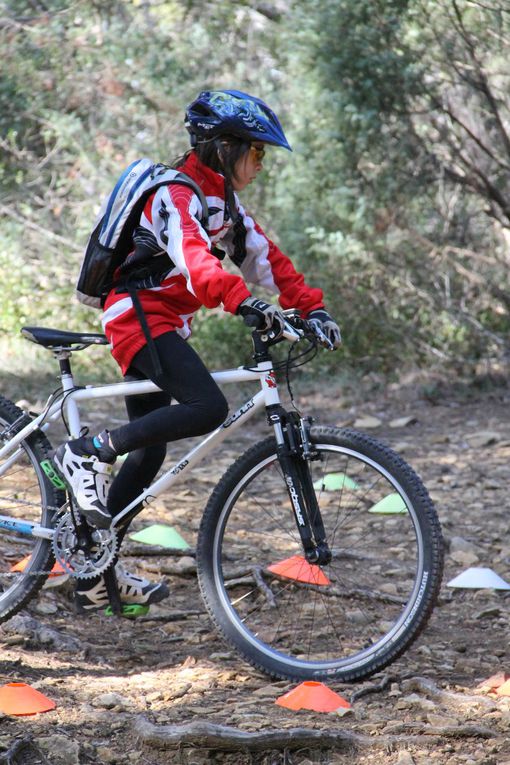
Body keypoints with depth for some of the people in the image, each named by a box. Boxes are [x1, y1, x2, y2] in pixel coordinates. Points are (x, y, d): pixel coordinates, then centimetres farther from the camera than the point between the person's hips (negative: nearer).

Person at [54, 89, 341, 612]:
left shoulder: (221, 198, 14)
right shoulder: (176, 193, -16)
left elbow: (262, 255, 12)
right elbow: (192, 255, -34)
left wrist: (312, 307, 1)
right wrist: (244, 302, -48)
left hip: (160, 323, 10)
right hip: (140, 315, -10)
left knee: (149, 451, 11)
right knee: (208, 407, -28)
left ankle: (96, 578, 17)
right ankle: (90, 452, -18)